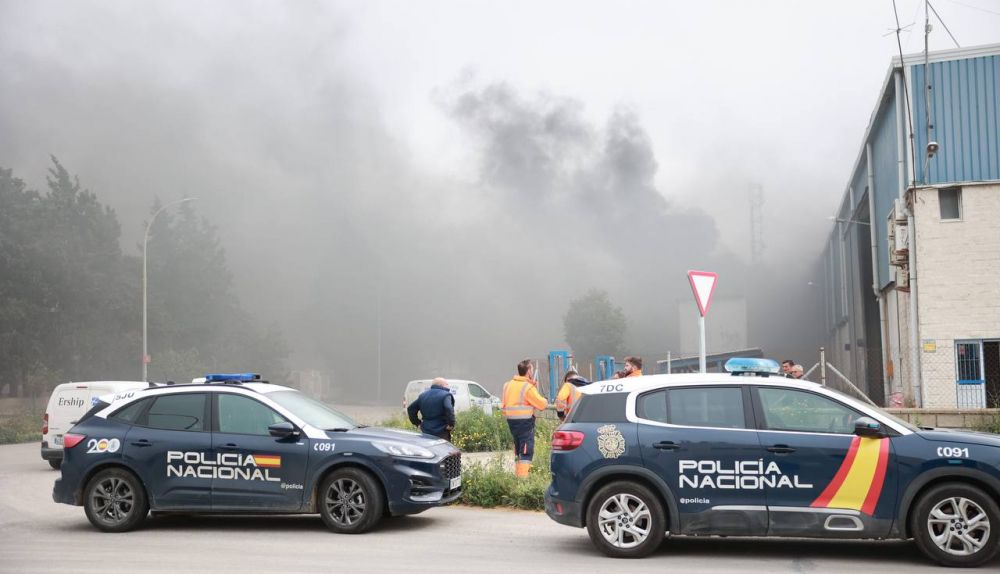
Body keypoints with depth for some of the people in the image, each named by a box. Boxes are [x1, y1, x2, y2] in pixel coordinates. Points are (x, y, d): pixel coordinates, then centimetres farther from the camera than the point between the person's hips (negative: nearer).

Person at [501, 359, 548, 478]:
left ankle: (517, 474, 22)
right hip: (525, 421, -8)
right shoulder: (528, 387, -14)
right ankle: (523, 477, -12)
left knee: (518, 449, 18)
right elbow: (542, 404, -14)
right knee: (526, 451, -6)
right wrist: (545, 402, 9)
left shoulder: (508, 384, 9)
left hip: (511, 419, 8)